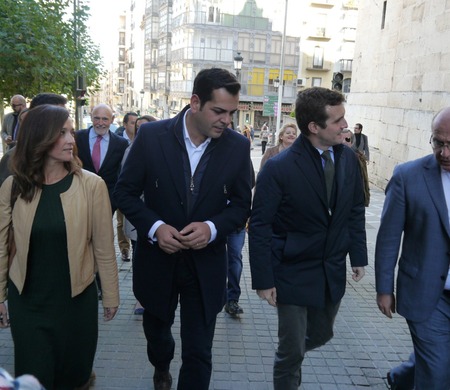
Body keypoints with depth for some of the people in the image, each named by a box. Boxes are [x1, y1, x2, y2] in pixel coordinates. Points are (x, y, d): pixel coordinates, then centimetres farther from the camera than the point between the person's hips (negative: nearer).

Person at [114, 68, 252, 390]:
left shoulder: (238, 146, -9)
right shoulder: (152, 135, -12)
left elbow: (241, 204, -2)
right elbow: (126, 192, -5)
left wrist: (212, 228, -21)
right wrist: (155, 227, -21)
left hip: (206, 264, -1)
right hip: (157, 258, 2)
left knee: (199, 352, 3)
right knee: (156, 327, 27)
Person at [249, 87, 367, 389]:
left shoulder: (349, 159, -4)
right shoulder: (279, 167, -20)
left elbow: (356, 211, 7)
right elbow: (260, 226, -15)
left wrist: (358, 256, 6)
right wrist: (263, 280, -14)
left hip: (333, 273, 6)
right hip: (293, 273, -5)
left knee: (321, 335, 24)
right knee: (292, 350, 7)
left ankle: (289, 358, 55)